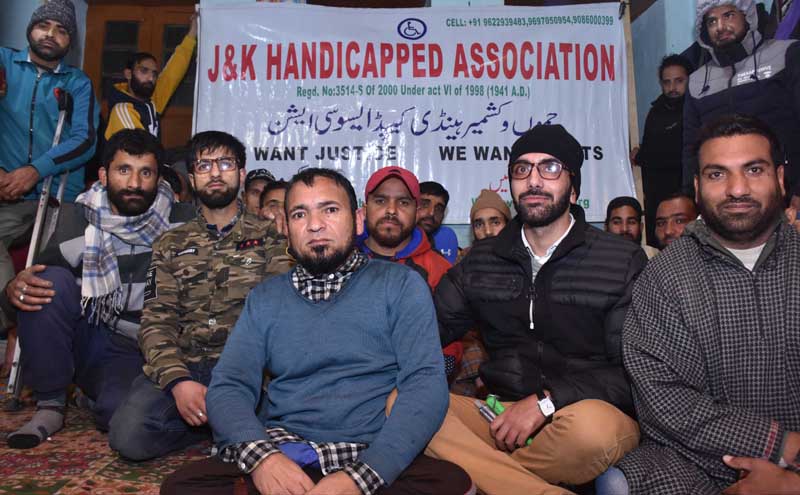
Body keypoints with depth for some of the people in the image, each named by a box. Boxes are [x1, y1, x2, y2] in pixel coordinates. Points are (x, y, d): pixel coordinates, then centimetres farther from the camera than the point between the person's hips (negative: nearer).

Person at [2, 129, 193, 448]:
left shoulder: (181, 224, -5)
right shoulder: (78, 223, -5)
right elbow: (39, 289, -1)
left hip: (134, 353, -2)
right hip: (83, 337, 2)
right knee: (51, 280, -23)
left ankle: (93, 392, 8)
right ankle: (50, 405, -10)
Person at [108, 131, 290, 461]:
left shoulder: (269, 237, 8)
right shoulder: (171, 245, 15)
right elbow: (156, 321, 5)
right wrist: (178, 381, -14)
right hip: (182, 365, 3)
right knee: (128, 434, -24)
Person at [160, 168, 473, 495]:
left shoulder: (400, 285, 3)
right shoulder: (264, 298, 13)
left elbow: (426, 382, -8)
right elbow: (229, 385, 4)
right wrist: (260, 454, -18)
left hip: (373, 458, -1)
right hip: (280, 458, 2)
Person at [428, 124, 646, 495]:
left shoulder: (623, 262, 1)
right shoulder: (480, 261, 12)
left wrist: (546, 402, -16)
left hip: (588, 416, -3)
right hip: (501, 418, 4)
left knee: (590, 426, -38)